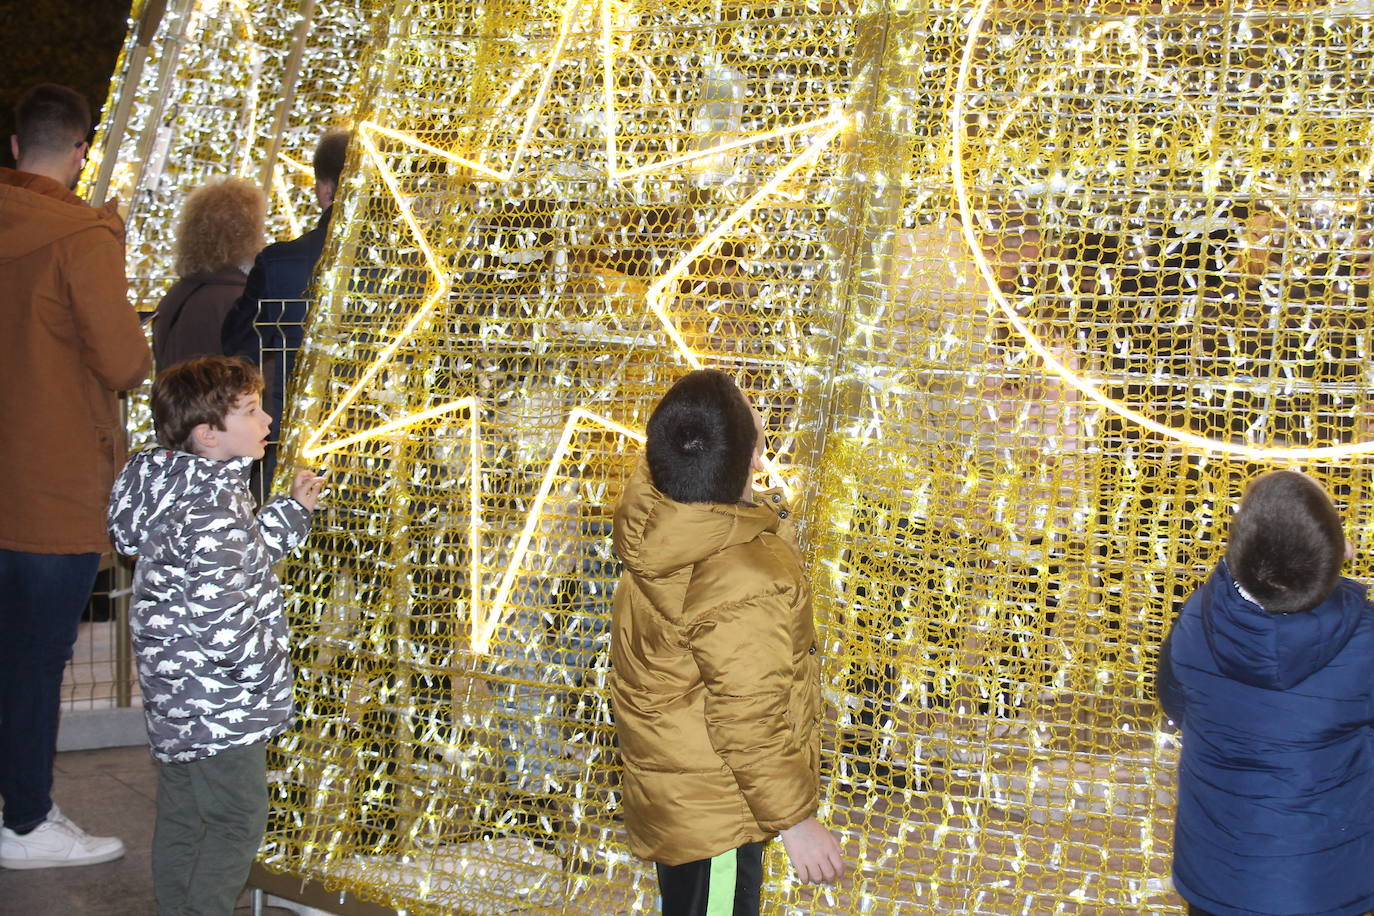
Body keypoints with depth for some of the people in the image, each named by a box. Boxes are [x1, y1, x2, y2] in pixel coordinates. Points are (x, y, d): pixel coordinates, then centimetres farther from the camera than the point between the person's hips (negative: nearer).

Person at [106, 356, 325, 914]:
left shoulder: (184, 489, 7)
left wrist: (294, 508, 17)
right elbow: (222, 617, -28)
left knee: (182, 815, 19)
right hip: (218, 703, -10)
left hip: (178, 695, 10)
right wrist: (268, 672, -14)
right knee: (237, 819, 1)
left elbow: (239, 560, 21)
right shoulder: (209, 512, -24)